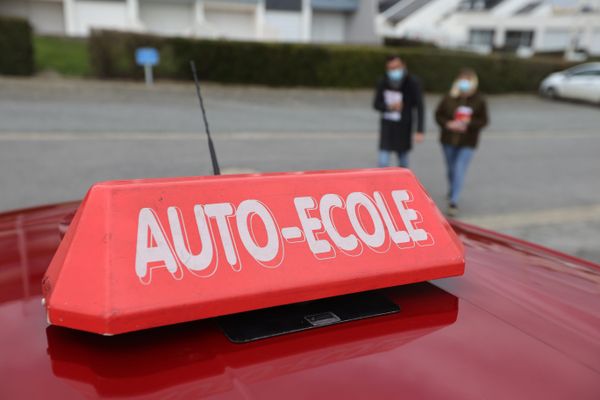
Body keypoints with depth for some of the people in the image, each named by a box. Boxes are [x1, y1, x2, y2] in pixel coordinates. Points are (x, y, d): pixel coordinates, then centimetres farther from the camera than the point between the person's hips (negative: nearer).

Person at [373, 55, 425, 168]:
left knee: (403, 163, 12)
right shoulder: (382, 83, -4)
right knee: (383, 162, -6)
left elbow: (420, 107, -15)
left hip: (403, 126, -1)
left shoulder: (412, 83, -12)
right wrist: (389, 106, -19)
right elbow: (376, 104, 3)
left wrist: (419, 131, -24)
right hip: (387, 125, 1)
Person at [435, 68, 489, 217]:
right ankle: (452, 191, 45)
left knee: (460, 169, -13)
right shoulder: (449, 98, -6)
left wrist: (468, 124, -21)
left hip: (468, 143, -2)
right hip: (448, 140, 3)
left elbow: (483, 120, -5)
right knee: (451, 169, 18)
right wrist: (448, 124, -17)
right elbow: (438, 114, 1)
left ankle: (454, 201, -10)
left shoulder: (479, 100, -6)